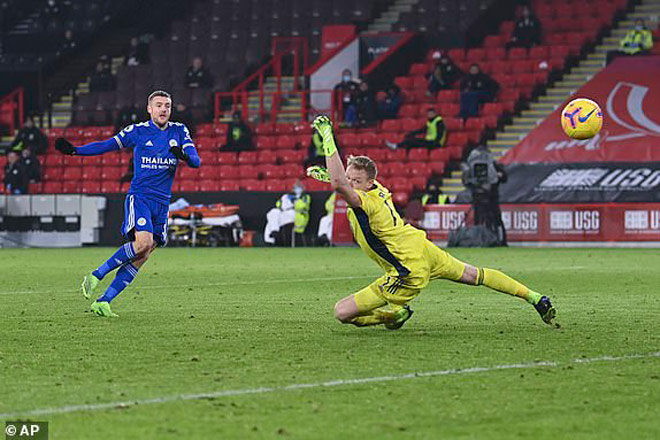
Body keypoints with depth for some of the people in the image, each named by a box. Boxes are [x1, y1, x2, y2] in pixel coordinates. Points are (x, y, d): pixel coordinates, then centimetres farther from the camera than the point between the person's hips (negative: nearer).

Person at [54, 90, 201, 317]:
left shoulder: (179, 131, 9)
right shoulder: (138, 131, 1)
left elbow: (196, 161, 1)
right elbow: (107, 145, 2)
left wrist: (184, 156, -22)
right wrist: (75, 150, -8)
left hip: (162, 203, 4)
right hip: (139, 196, -4)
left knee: (142, 257, -4)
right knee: (143, 242, -27)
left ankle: (103, 301, -1)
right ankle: (96, 275, -12)